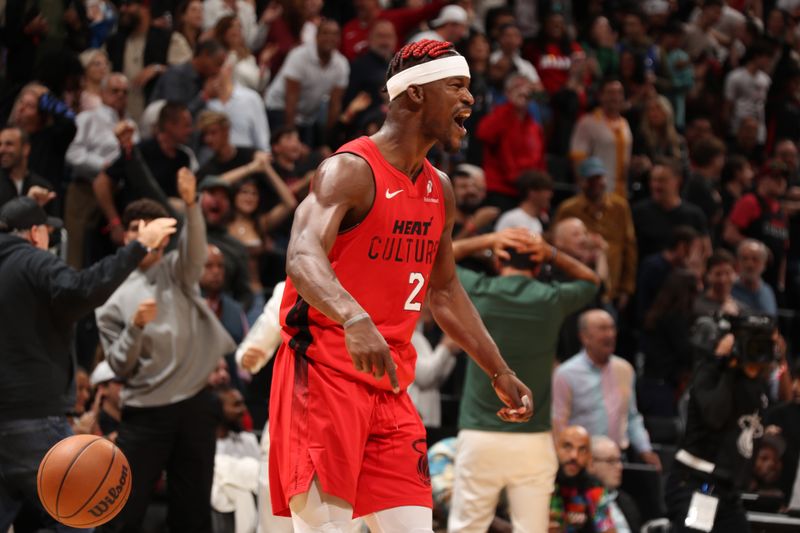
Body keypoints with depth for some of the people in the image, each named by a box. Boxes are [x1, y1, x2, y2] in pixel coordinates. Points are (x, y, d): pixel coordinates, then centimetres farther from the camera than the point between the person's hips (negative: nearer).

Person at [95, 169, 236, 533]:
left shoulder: (177, 272, 10)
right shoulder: (114, 297, 8)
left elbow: (195, 250, -15)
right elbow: (120, 367, 4)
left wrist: (191, 205, -34)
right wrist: (135, 326, -15)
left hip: (193, 407, 1)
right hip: (144, 414, -1)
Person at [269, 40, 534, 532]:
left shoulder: (440, 191, 15)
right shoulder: (351, 170, -12)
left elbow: (444, 289, 27)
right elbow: (303, 258, -29)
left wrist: (500, 373, 25)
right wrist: (355, 320, -47)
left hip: (390, 387, 8)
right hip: (325, 375, -8)